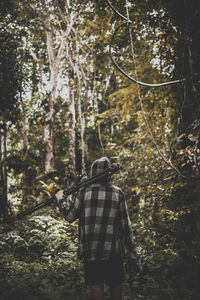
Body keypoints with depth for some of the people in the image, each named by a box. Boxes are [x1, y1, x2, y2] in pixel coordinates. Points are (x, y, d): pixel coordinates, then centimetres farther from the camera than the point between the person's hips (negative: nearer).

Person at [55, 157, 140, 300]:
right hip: (113, 250, 0)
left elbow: (70, 216, 4)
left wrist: (60, 199, 20)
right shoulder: (118, 193, -3)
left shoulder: (84, 192, -3)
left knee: (96, 286, 8)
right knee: (115, 285, 14)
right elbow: (125, 224, -1)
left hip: (90, 249, 0)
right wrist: (132, 250, 6)